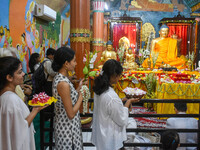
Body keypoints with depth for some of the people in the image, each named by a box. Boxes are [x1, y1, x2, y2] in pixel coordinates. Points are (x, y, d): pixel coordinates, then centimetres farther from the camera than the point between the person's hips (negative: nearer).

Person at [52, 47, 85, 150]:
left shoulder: (59, 77, 3)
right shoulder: (63, 84, -27)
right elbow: (71, 114, -23)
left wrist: (78, 88, 5)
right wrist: (81, 97, -12)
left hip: (63, 123, 9)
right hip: (67, 127, -9)